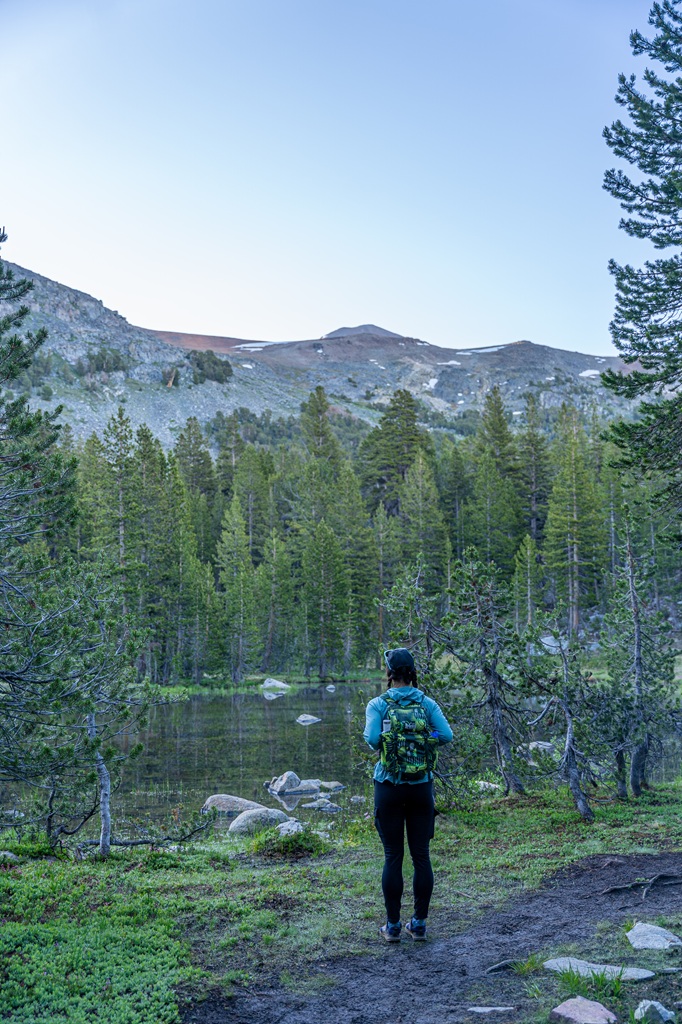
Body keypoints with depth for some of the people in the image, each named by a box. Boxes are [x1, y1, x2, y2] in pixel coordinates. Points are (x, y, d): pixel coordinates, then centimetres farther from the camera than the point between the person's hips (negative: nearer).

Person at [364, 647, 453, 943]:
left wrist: (369, 732, 2)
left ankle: (392, 926, 10)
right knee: (421, 855, 8)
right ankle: (419, 924, 14)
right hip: (421, 787, 1)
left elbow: (372, 739, -21)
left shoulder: (378, 704, -5)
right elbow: (446, 735, -12)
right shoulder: (427, 703, 0)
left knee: (393, 856, 5)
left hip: (389, 787, -1)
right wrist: (422, 741, 5)